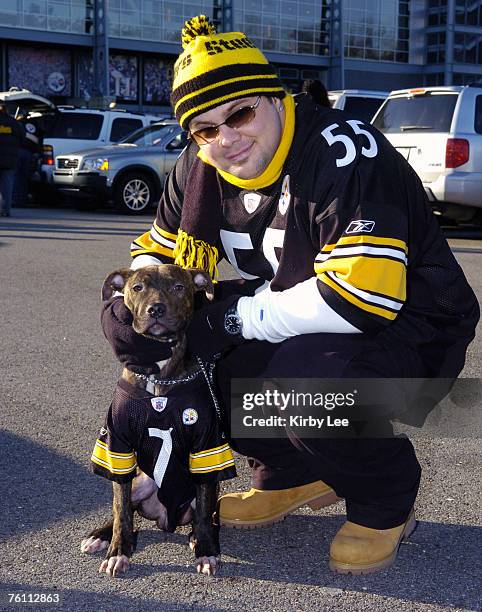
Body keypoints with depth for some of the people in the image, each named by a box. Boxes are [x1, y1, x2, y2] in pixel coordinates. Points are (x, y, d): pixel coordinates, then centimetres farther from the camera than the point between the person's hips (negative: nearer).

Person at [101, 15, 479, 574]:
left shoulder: (341, 152, -26)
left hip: (403, 332, -7)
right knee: (128, 322, -5)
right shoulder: (199, 168, -1)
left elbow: (361, 296, -36)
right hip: (294, 326, 8)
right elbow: (157, 251, 12)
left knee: (304, 380, -40)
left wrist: (235, 318, -26)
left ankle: (386, 503, -2)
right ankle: (292, 477, 10)